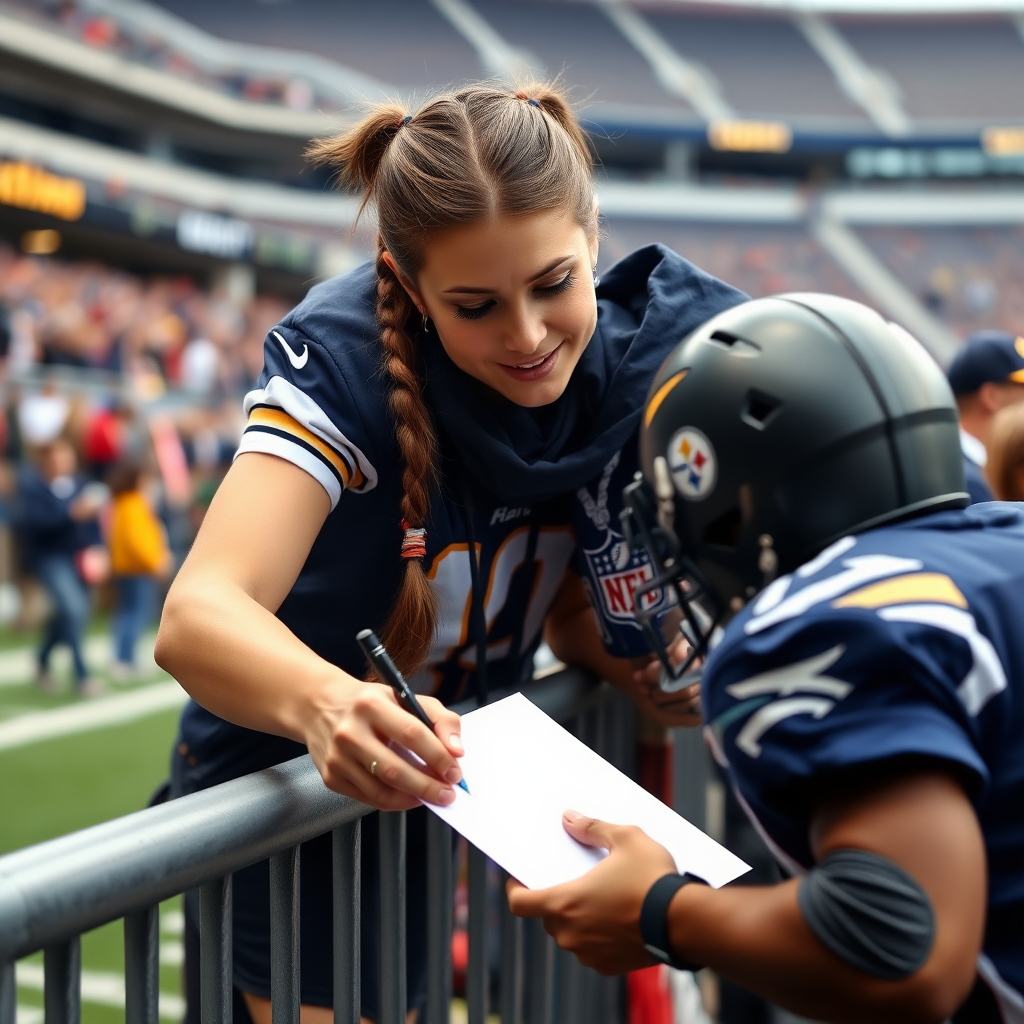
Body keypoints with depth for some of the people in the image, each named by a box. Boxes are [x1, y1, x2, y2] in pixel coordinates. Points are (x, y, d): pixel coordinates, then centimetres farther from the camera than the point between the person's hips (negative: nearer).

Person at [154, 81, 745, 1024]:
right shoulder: (345, 357, -30)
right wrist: (324, 701, -62)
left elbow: (571, 610, -2)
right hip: (283, 780, -5)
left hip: (452, 767, 5)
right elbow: (196, 616, -42)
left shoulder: (628, 368, -14)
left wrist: (647, 669, -24)